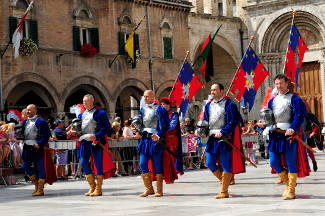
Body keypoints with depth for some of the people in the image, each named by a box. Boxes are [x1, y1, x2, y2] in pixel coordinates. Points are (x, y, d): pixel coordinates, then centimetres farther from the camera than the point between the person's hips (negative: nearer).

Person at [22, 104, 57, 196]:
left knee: (40, 168, -2)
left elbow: (47, 134, -14)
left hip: (38, 148, -8)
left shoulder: (40, 122, -10)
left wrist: (40, 144, -21)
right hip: (28, 148, 8)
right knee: (25, 167, 9)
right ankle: (37, 184, 26)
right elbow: (23, 133, 23)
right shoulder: (25, 122, 13)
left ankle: (40, 189, 7)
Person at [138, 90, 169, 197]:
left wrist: (158, 136, -20)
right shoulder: (142, 110, 14)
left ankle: (159, 190, 9)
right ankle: (149, 189, 13)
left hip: (155, 140, -6)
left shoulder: (159, 109, -4)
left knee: (157, 165, 0)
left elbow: (165, 126, -7)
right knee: (143, 164, 2)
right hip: (145, 139, 6)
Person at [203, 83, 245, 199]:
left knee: (225, 165, -3)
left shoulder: (229, 105, -5)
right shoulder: (208, 106, 13)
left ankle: (224, 191, 5)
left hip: (225, 139, -6)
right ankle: (225, 180, 28)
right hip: (212, 139, 6)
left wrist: (222, 132, -23)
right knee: (210, 164, 6)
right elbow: (205, 121, 19)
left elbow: (233, 122, -11)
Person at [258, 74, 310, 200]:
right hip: (275, 135, 6)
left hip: (289, 134, -6)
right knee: (274, 162, 4)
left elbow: (299, 117, -9)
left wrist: (292, 128, -26)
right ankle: (288, 183, 24)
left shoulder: (294, 99, 0)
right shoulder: (272, 101, 16)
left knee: (290, 162, -4)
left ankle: (291, 191, 4)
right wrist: (263, 124, -2)